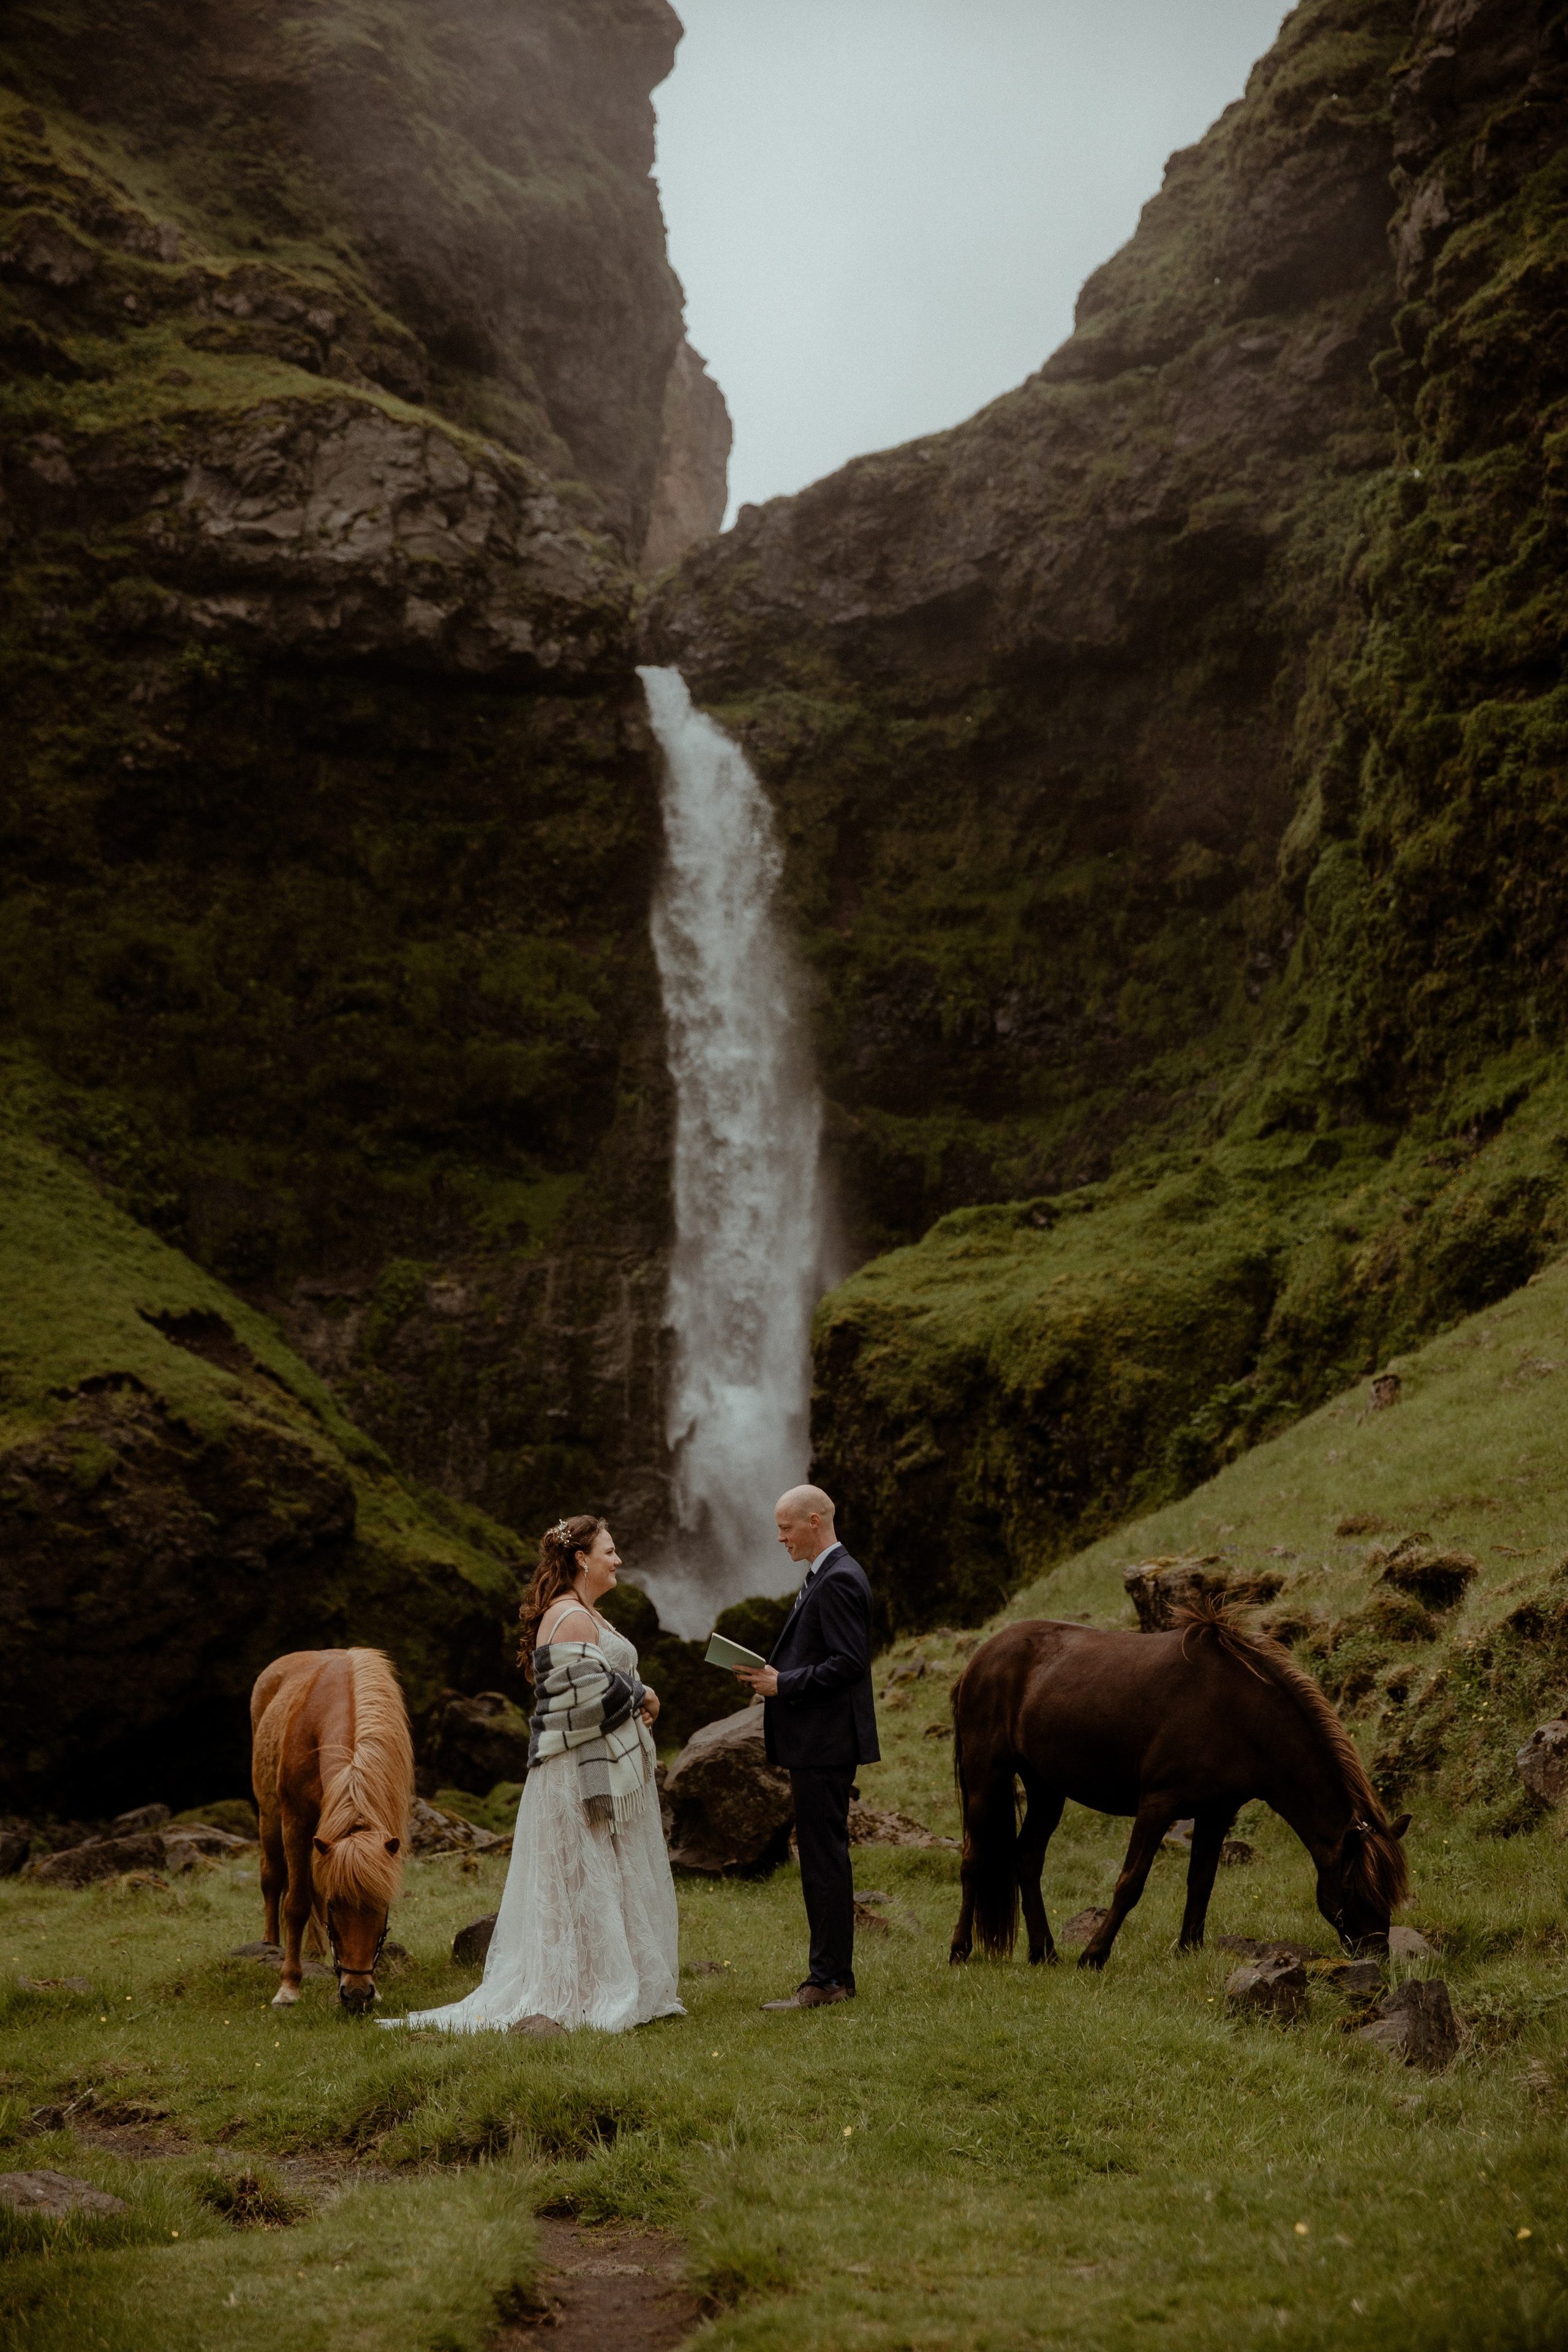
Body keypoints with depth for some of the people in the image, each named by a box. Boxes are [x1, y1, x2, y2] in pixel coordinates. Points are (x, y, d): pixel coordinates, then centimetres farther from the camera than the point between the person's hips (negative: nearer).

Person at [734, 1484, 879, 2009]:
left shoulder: (839, 1580, -15)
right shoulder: (824, 1576, 18)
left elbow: (848, 1663, -21)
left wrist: (783, 1684, -17)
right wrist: (773, 1674, 9)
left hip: (826, 1744, -11)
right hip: (817, 1743, 11)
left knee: (824, 1860, -6)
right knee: (823, 1859, 13)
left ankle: (828, 1979, -2)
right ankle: (834, 1974, 18)